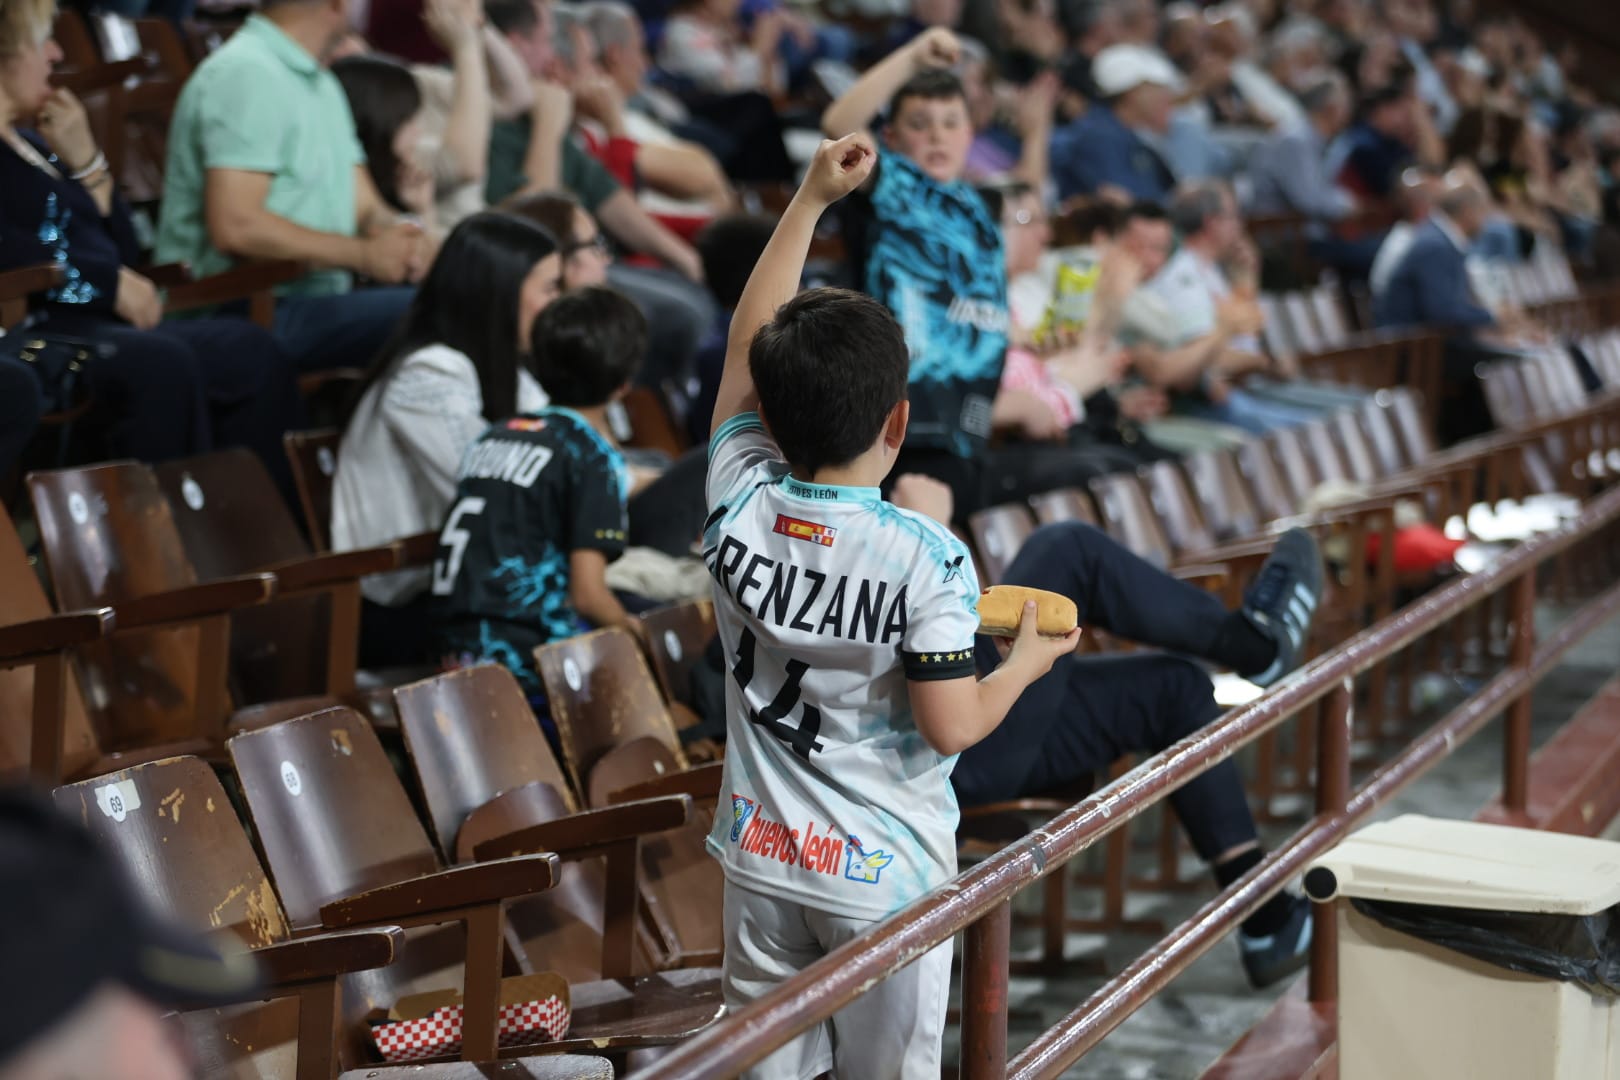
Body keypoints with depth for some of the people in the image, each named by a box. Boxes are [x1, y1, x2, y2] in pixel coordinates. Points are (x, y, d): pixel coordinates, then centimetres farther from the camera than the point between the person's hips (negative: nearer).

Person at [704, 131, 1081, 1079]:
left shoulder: (739, 508, -7)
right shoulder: (928, 558, -19)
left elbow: (748, 344, 4)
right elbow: (951, 726, -17)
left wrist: (812, 200, 6)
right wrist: (1028, 661, 2)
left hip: (763, 859, 4)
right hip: (885, 873, -3)